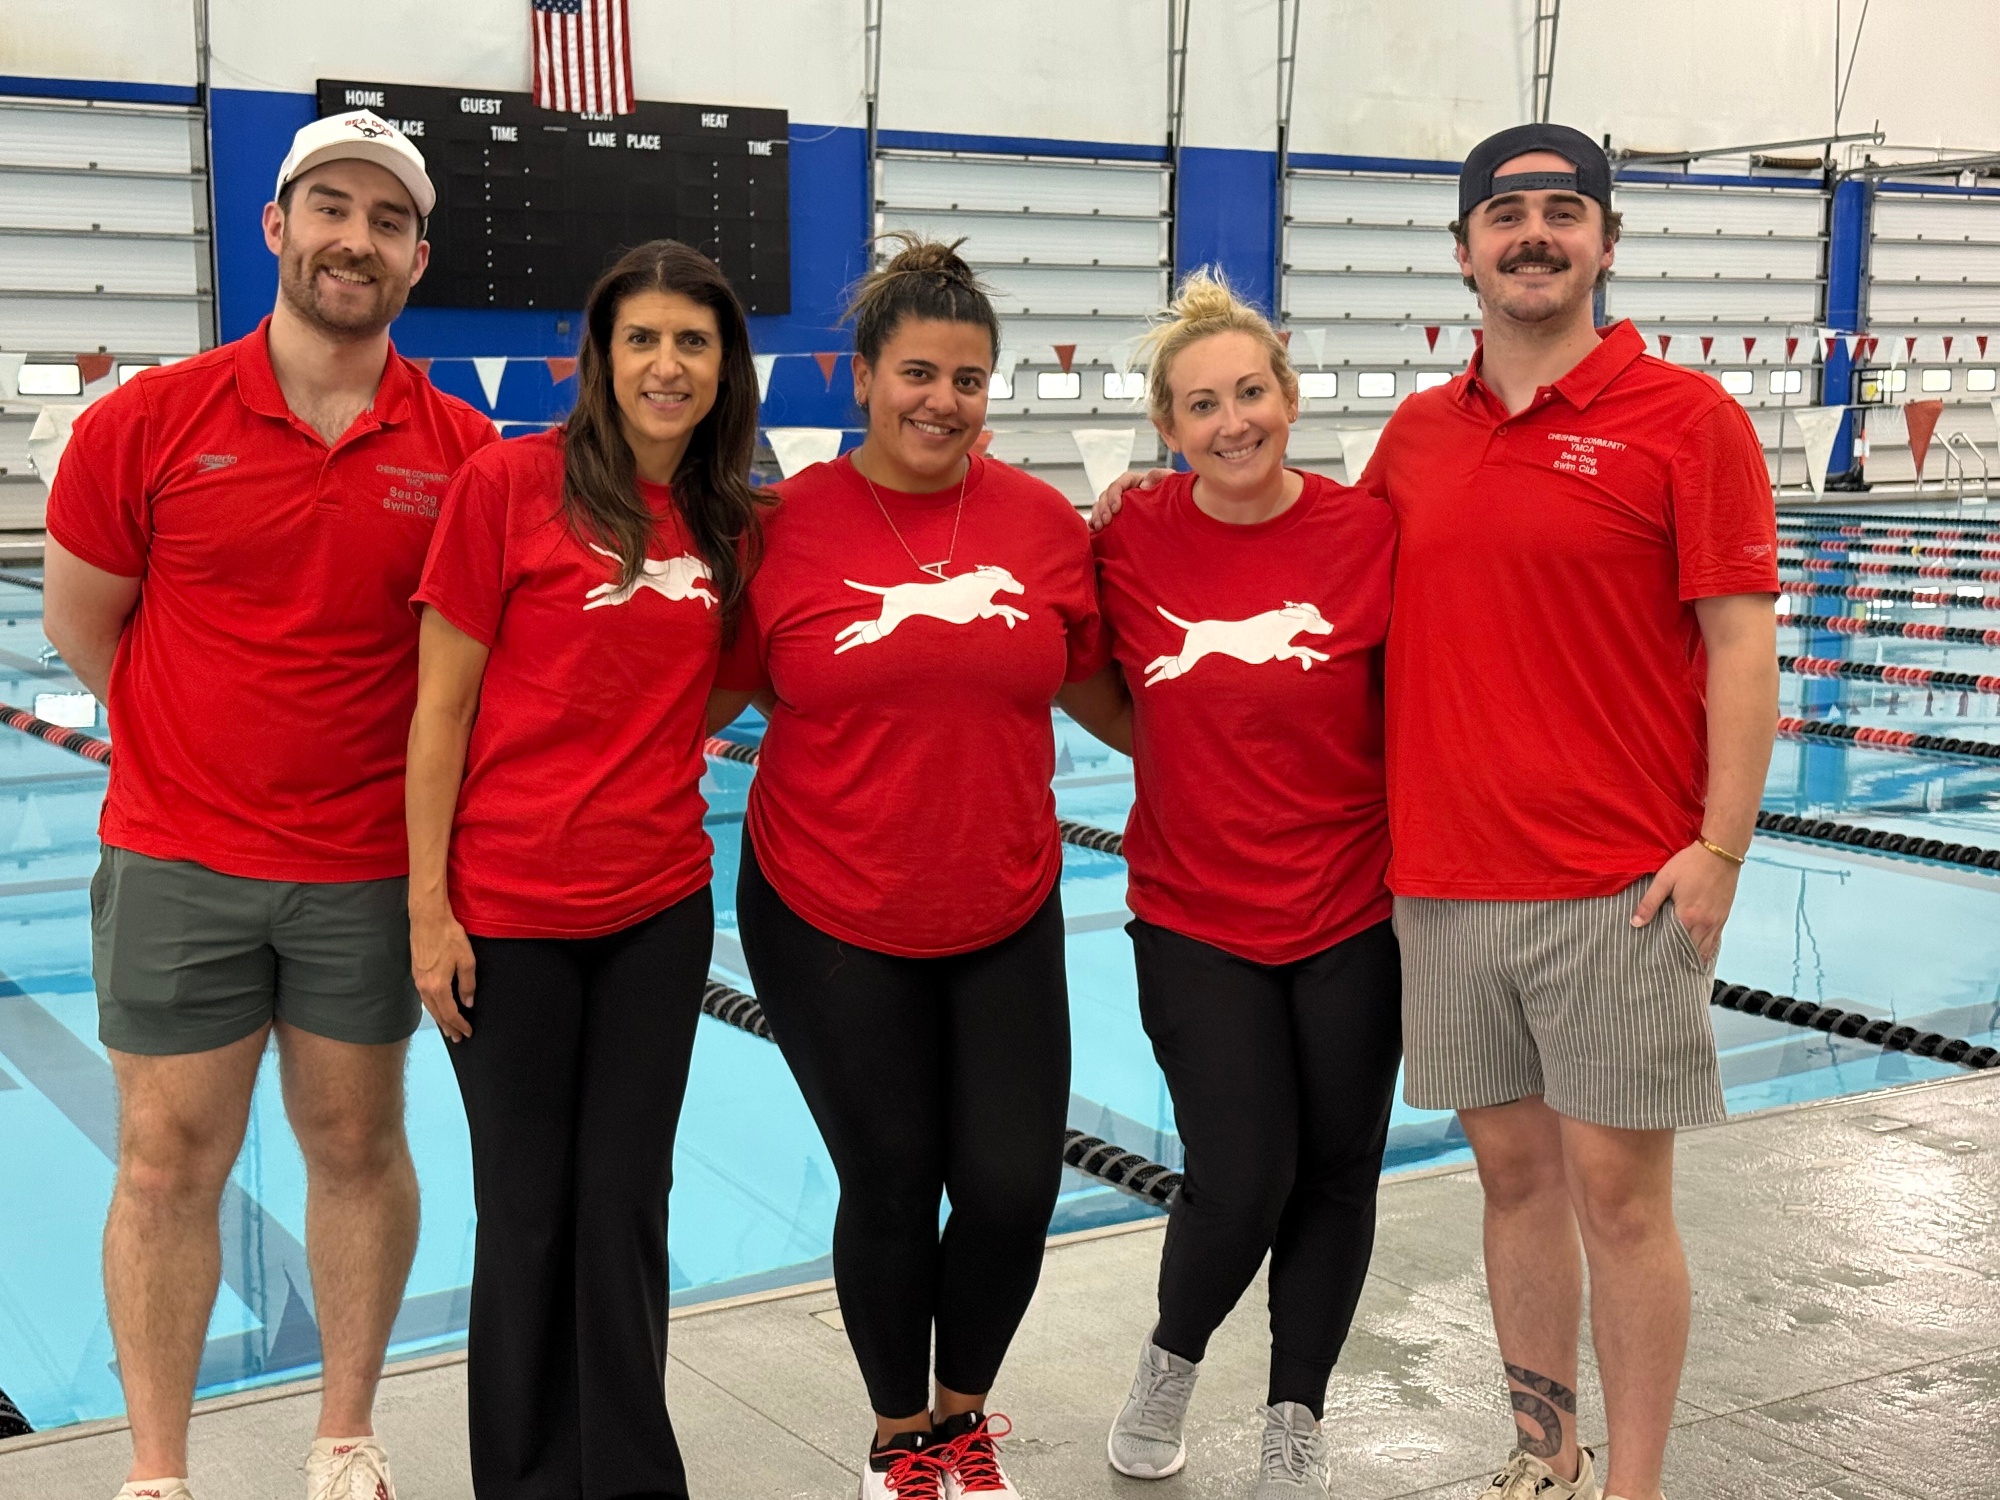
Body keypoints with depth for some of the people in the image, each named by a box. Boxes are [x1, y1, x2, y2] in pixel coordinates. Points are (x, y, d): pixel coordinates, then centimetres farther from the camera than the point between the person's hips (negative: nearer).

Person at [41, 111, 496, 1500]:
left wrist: (365, 751, 0)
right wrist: (225, 746, 6)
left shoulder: (464, 451, -4)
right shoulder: (147, 423, -6)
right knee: (169, 1162, 6)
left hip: (369, 872, 1)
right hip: (179, 862, -1)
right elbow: (81, 625, 4)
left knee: (358, 1145, 13)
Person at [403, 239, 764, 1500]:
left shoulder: (735, 524, 4)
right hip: (510, 909, -3)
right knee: (528, 1207, 8)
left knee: (628, 1201, 12)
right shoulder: (513, 480, -9)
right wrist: (428, 903, -10)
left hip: (661, 908, 4)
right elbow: (442, 706, -8)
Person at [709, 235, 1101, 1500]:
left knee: (1014, 1185, 2)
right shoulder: (788, 527, -8)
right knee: (889, 1188, 8)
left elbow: (1097, 690, 12)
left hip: (1005, 920, 2)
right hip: (829, 922, -2)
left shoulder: (1048, 525, -2)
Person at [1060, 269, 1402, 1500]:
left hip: (1353, 914, 1)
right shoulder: (1132, 543, -7)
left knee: (1338, 1169, 11)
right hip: (1195, 922, 0)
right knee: (1241, 1183, -1)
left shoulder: (1369, 533, -10)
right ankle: (1173, 1357, 32)